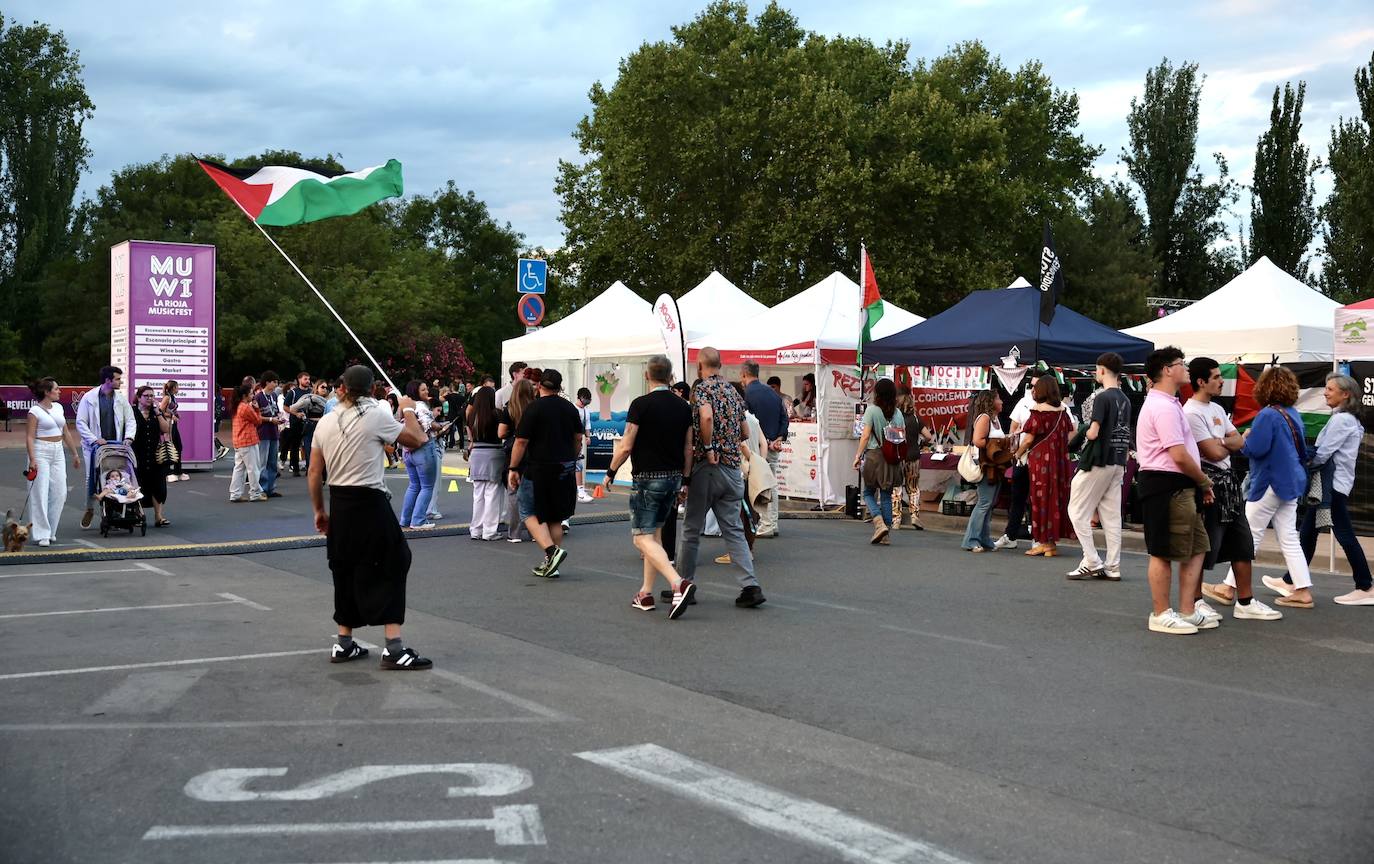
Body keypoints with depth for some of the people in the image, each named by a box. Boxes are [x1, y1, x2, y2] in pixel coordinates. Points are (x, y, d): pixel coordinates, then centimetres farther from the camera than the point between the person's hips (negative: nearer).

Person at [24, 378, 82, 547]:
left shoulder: (58, 407, 11)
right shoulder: (35, 411, -7)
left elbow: (66, 433, 18)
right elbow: (30, 437, -12)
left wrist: (75, 453, 18)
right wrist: (32, 460, -21)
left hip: (58, 453, 7)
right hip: (41, 452, -6)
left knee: (60, 493, 3)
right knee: (41, 493, -5)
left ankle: (50, 531, 14)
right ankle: (41, 534, -2)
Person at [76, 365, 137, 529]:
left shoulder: (121, 398, 5)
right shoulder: (89, 397, -4)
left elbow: (130, 419, 9)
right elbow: (81, 422, -4)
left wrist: (128, 437, -9)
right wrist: (94, 440, -14)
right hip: (95, 446, -2)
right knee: (92, 478, 1)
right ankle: (90, 509, 21)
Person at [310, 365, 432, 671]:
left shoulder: (325, 422, 6)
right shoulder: (376, 416, -10)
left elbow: (314, 473, 9)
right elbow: (419, 440, -6)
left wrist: (319, 511, 20)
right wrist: (408, 410, 11)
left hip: (339, 504, 6)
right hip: (370, 504, -6)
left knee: (346, 571, 16)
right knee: (389, 571, -2)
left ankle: (344, 644, 23)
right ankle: (394, 649, -7)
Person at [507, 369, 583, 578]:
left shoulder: (533, 409, -9)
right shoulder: (570, 408, 7)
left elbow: (521, 442, -10)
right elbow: (578, 439, 13)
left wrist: (513, 469, -3)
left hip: (539, 469, -6)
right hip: (565, 470, 6)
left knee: (529, 513, 6)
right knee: (555, 517, 14)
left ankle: (552, 551, -13)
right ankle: (550, 565, 16)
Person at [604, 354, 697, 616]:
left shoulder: (641, 404, -12)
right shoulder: (683, 407, 5)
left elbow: (625, 447, -11)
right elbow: (688, 449, 8)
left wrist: (611, 472, 3)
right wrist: (684, 480, 17)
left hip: (647, 479, -6)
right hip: (673, 477, 7)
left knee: (643, 538, -6)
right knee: (655, 533, 17)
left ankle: (678, 583, -24)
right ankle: (646, 594, 18)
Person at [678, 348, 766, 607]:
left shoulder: (702, 388, -8)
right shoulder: (733, 391, 14)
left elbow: (706, 416, -28)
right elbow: (745, 431, 20)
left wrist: (707, 447, -18)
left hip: (707, 467, -6)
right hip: (733, 467, 6)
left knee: (692, 529, 7)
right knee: (733, 529, 6)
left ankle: (683, 584, 16)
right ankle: (750, 586, -6)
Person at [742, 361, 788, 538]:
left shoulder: (745, 394, -11)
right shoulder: (773, 392, 11)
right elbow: (784, 417, 9)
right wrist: (779, 439, 1)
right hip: (774, 447, 7)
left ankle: (765, 527, -3)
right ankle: (772, 524, 17)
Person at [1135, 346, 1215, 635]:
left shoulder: (1165, 403, 19)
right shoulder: (1164, 407, -16)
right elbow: (1180, 456, -20)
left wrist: (1200, 484, 13)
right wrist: (1205, 482, -6)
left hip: (1179, 487, 11)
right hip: (1166, 485, -11)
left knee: (1196, 548, 14)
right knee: (1164, 552, -2)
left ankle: (1187, 612, 19)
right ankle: (1161, 615, 7)